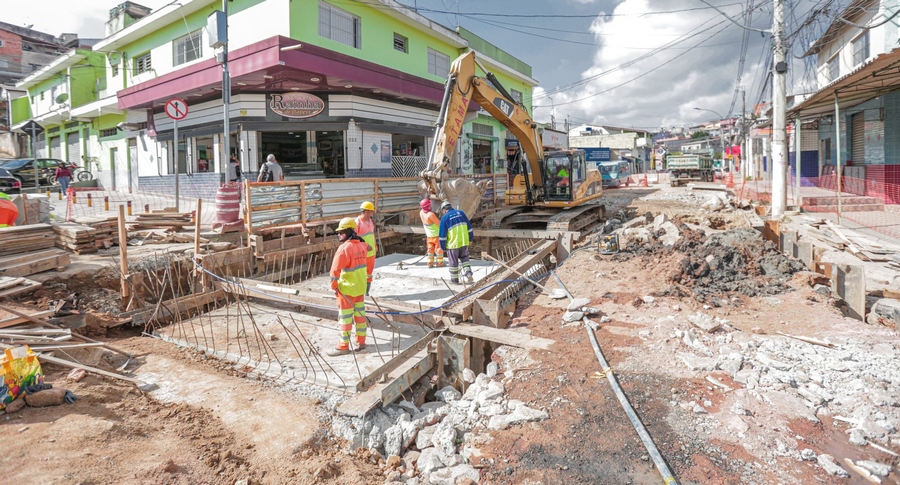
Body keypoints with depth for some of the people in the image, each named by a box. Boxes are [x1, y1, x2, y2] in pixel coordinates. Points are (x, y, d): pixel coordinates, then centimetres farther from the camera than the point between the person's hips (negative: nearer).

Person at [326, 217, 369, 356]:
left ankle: (343, 346, 10)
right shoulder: (361, 245, 4)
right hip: (360, 287, 8)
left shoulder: (344, 248, -21)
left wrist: (334, 286, -10)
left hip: (347, 288, -8)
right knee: (360, 314, 15)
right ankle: (361, 342, 24)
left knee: (345, 318, 2)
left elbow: (335, 269, -20)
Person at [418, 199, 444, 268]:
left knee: (430, 249, 14)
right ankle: (440, 263, 16)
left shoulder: (421, 212, -8)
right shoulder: (430, 214, -30)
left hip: (429, 235, 6)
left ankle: (430, 263, 15)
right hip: (437, 234, -6)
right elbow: (439, 223, -20)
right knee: (439, 248, 9)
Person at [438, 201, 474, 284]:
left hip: (452, 244, -4)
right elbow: (469, 227, 10)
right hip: (464, 242, 4)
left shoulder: (444, 217, -8)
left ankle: (454, 279, 22)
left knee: (453, 262, 11)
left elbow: (442, 234, -7)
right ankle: (469, 275, 5)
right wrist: (470, 238, 19)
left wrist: (443, 247, 2)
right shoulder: (461, 213, 5)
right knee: (464, 259, 20)